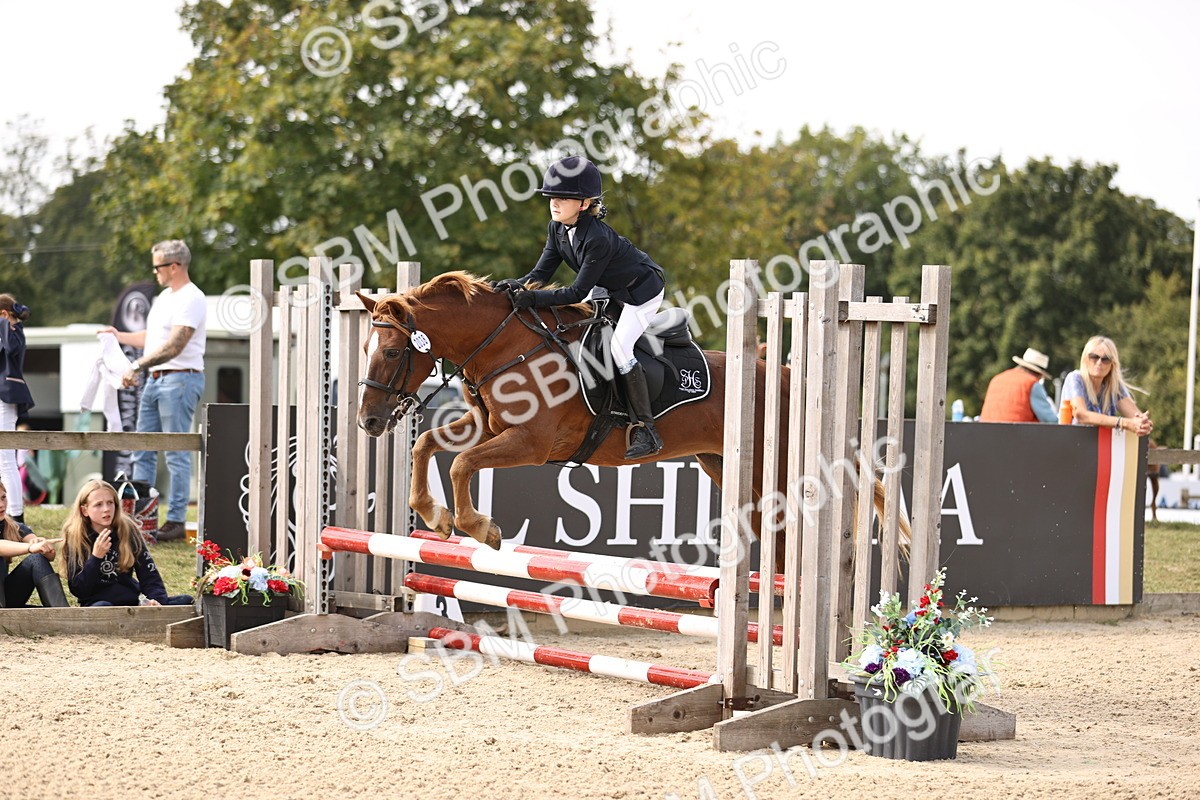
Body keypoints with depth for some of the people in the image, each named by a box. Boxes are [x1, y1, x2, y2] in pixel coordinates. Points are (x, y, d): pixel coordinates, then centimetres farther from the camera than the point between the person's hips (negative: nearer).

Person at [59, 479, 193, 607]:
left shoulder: (128, 531, 4)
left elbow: (149, 574, 3)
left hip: (131, 602, 4)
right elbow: (78, 590, -8)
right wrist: (96, 557, -21)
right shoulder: (74, 539, -3)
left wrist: (157, 600, -17)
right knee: (102, 608, -39)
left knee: (186, 601, -16)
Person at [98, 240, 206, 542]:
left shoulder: (190, 299, -14)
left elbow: (174, 346, -23)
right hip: (156, 380, 10)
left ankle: (176, 521, -4)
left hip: (179, 380, -10)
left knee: (177, 454, -7)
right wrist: (119, 336, 28)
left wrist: (138, 366, -27)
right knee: (143, 451, 10)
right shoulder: (164, 298, 18)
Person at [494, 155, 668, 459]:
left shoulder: (598, 239, -34)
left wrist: (533, 299, -39)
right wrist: (517, 285, -27)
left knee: (619, 346, -24)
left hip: (643, 291, -10)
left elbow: (578, 292, -32)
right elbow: (542, 271, -7)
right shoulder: (558, 229, -9)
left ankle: (645, 429, -18)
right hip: (610, 289, 10)